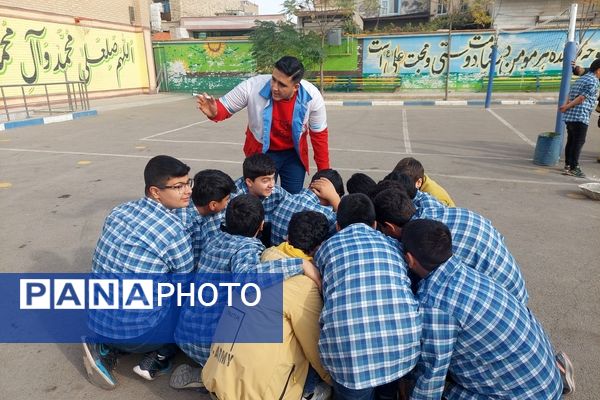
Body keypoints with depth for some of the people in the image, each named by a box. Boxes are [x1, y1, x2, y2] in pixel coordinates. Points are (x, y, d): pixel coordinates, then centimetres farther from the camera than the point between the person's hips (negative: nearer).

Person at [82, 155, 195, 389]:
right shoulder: (174, 230, -18)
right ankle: (158, 356, 5)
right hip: (133, 330, -6)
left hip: (96, 320, 6)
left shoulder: (120, 211, 2)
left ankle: (106, 348, 15)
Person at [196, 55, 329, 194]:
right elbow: (225, 106, -13)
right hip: (261, 153, -1)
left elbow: (319, 134, -9)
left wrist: (324, 171, -5)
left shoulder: (312, 96, -24)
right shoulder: (253, 86, -27)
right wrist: (214, 112, -39)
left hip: (293, 153, 1)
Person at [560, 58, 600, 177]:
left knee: (571, 141, 13)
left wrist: (566, 105, -2)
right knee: (578, 142, -5)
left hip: (569, 116, 9)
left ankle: (567, 165, 18)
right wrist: (567, 106, -7)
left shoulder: (580, 79, 21)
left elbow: (570, 96, 14)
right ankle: (573, 167, -4)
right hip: (580, 116, -9)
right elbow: (581, 98, -14)